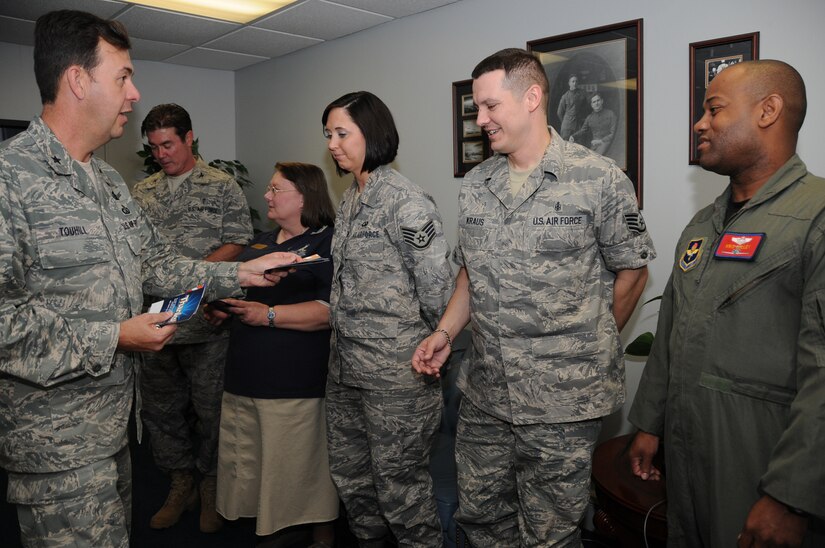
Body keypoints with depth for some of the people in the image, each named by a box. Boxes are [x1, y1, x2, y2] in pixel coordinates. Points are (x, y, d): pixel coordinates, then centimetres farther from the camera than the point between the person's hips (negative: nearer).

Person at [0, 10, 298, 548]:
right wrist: (112, 338, -19)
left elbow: (158, 266, 16)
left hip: (112, 419, 9)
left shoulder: (109, 181, 12)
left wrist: (243, 273, 8)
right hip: (56, 439, -8)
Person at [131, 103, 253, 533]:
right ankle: (181, 484, 31)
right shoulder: (142, 192, 14)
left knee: (211, 408, 4)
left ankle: (211, 486, 23)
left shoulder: (223, 186, 0)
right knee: (159, 407, 13)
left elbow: (236, 244, -5)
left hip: (205, 318, -5)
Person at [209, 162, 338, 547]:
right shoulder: (261, 241, 19)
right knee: (245, 464, 15)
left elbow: (331, 310, -20)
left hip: (295, 383, -8)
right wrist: (223, 308, 10)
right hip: (245, 376, 9)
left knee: (302, 466, 0)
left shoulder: (327, 242, -8)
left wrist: (269, 315, -22)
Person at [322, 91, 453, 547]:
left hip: (397, 375, -8)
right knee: (349, 475, 20)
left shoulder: (405, 202, -16)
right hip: (344, 369, 9)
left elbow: (436, 288, -15)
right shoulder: (348, 201, 11)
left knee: (399, 487, 6)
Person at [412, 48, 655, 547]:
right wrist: (446, 331, 5)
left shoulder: (599, 179, -9)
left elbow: (632, 270, -1)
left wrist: (590, 347, 2)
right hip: (485, 394, 5)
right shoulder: (475, 185, 8)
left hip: (564, 399, -5)